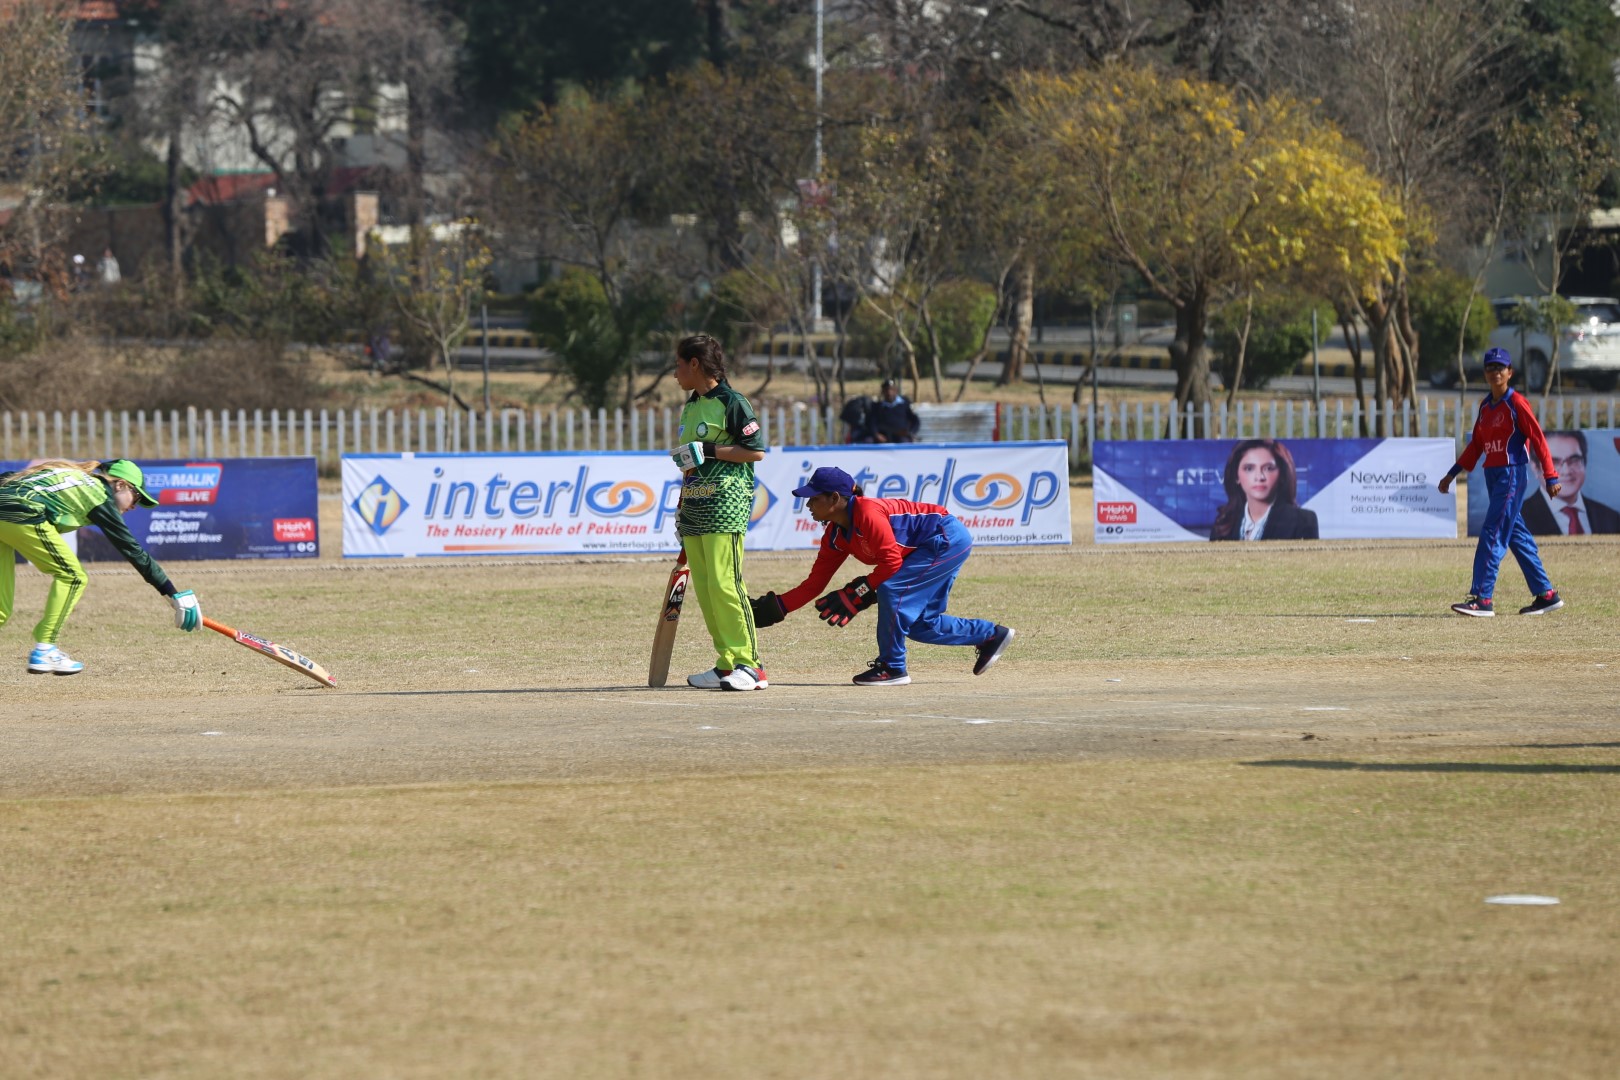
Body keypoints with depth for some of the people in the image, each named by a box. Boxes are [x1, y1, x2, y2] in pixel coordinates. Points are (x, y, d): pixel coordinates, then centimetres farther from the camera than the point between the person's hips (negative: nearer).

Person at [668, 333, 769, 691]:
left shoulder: (731, 403, -7)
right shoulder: (690, 407, 19)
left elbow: (756, 450, -12)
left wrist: (708, 451, -16)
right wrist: (683, 506, 23)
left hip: (725, 504, -9)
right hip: (695, 508, 9)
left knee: (724, 583, -15)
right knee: (703, 589, 4)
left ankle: (749, 664, -13)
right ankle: (727, 664, 7)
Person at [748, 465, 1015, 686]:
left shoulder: (867, 512, -25)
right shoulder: (835, 537, 3)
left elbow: (891, 562, -26)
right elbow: (814, 584, 4)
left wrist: (855, 595, -23)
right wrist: (771, 608, -5)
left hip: (949, 538, -10)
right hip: (933, 548, 10)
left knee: (891, 591, -20)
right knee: (919, 624, 9)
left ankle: (892, 668, -9)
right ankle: (991, 635, 25)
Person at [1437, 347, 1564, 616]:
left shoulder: (1517, 403, -9)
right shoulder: (1486, 406, 13)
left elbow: (1538, 439, -11)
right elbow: (1476, 445, 20)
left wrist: (1551, 476, -15)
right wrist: (1452, 473, 16)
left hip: (1512, 473, -8)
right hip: (1492, 475, 8)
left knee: (1492, 534, -13)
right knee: (1517, 536, 10)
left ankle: (1482, 599, -16)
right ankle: (1546, 594, 17)